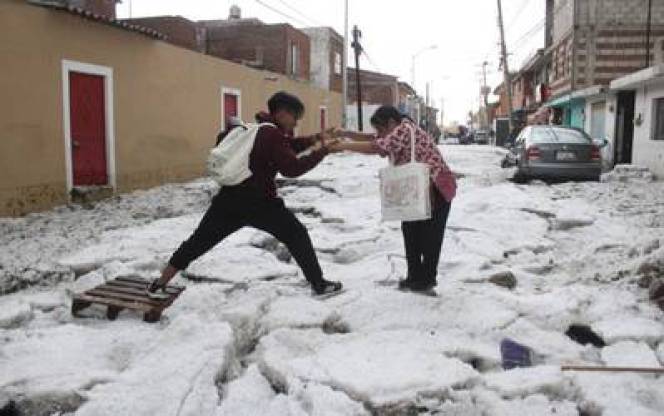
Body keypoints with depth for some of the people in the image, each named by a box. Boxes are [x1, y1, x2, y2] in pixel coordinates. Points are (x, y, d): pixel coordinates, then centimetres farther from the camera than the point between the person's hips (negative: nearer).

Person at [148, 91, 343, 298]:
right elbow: (292, 168, -15)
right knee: (297, 236, 8)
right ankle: (319, 284, 10)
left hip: (230, 199, 8)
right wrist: (321, 151, -8)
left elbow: (286, 147, 26)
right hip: (259, 202, -7)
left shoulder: (260, 128, 17)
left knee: (199, 241, 12)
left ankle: (159, 284, 16)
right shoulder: (271, 134, -10)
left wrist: (311, 140, 14)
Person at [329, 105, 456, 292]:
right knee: (411, 231, 11)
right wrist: (344, 133, -4)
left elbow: (375, 148, -28)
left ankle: (427, 279, 12)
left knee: (430, 235, 0)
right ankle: (415, 276, 21)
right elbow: (371, 139, 10)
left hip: (436, 187, -10)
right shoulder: (398, 132, 10)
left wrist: (343, 146, -22)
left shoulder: (405, 129, -20)